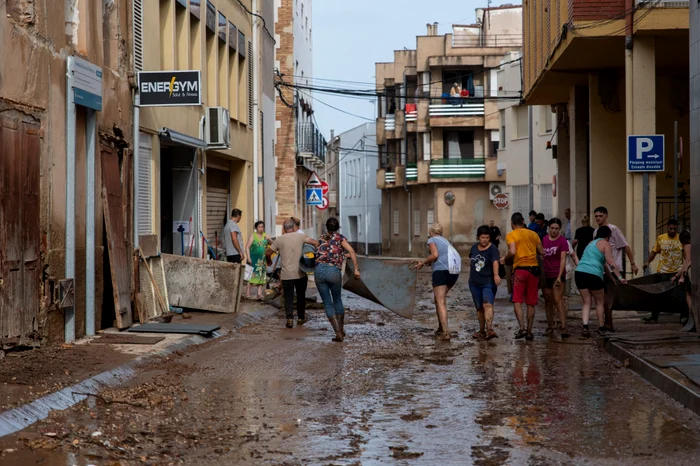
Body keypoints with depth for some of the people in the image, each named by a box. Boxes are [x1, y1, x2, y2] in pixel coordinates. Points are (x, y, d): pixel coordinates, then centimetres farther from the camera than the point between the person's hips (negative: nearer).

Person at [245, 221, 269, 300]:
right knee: (251, 275, -7)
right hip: (254, 259, -4)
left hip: (262, 259, 5)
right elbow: (247, 247, -7)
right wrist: (248, 257, -15)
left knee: (261, 276, 2)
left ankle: (260, 293, 3)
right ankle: (247, 293, -2)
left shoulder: (265, 236, 11)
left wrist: (268, 240, -13)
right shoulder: (253, 236, -2)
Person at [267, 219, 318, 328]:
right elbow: (315, 243, -11)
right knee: (301, 296, 16)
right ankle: (300, 318, 23)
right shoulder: (300, 237, -2)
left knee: (288, 297, 3)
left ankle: (290, 318, -12)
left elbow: (268, 253, 5)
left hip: (286, 275, 0)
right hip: (300, 273, 1)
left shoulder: (279, 240, 0)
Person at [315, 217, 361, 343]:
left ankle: (338, 333, 0)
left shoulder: (321, 239, 20)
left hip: (319, 270, 1)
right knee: (337, 300, 22)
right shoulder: (340, 238, 8)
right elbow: (351, 251, -6)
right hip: (334, 271, -1)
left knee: (327, 303, 8)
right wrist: (356, 269, -6)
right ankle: (342, 329, 26)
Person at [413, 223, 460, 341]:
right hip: (454, 272, 7)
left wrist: (423, 262, 1)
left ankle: (445, 332, -19)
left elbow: (435, 255, -11)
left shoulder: (432, 240, 5)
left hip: (441, 271, -7)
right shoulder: (445, 241, 27)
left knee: (441, 303, -8)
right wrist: (424, 263, 26)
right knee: (439, 298, 22)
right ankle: (441, 328, 23)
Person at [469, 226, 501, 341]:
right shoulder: (474, 247, 7)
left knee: (487, 305, -22)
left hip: (488, 282, -5)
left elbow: (495, 262, -28)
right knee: (479, 308, 11)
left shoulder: (492, 249, -11)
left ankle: (489, 330, -34)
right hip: (474, 283, 6)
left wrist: (496, 274, -44)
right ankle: (482, 331, 22)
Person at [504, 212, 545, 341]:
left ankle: (522, 328, -16)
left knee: (517, 301, 0)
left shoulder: (511, 235, -1)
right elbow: (542, 252, 9)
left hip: (520, 268, -4)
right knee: (531, 303, 8)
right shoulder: (533, 234, 11)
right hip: (534, 268, 4)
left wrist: (505, 259, 3)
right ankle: (529, 331, 8)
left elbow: (512, 252, -16)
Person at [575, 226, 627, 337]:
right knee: (599, 302, 12)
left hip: (579, 273, 6)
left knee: (587, 302, 9)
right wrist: (620, 277, -11)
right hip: (593, 274, -6)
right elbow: (611, 263, -10)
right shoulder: (605, 244, 2)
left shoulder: (591, 243, 26)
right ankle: (601, 328, 20)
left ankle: (585, 327, -9)